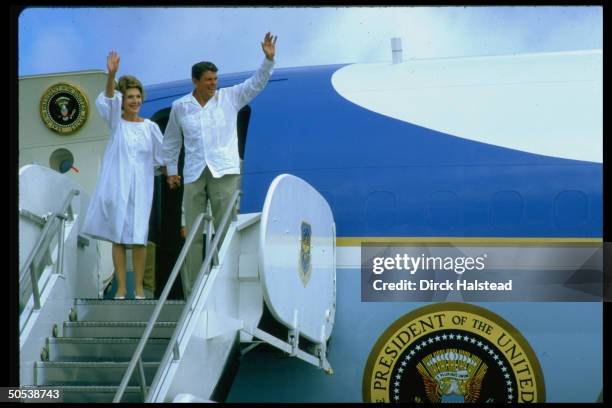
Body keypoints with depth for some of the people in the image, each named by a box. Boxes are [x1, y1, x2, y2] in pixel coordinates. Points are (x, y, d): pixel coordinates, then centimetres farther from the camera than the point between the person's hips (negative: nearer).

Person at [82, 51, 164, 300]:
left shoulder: (150, 127, 5)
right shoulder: (116, 122, 1)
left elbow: (161, 157, 13)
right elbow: (107, 100, -17)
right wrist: (111, 75, -33)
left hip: (140, 186, 0)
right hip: (116, 184, 0)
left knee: (138, 236, -3)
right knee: (117, 235, 0)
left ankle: (138, 286, 7)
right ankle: (121, 287, 6)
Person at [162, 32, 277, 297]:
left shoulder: (230, 98, 4)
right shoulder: (180, 106, 7)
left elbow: (257, 83, -4)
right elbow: (171, 140, 19)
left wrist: (269, 59, -18)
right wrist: (171, 170, 20)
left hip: (225, 172, -2)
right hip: (194, 173, 2)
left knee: (226, 229, -4)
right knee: (193, 233, 4)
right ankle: (192, 290, 9)